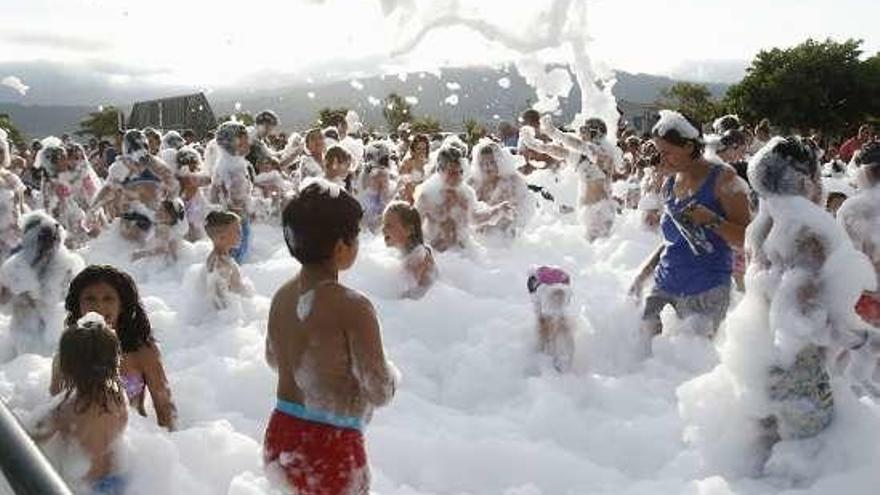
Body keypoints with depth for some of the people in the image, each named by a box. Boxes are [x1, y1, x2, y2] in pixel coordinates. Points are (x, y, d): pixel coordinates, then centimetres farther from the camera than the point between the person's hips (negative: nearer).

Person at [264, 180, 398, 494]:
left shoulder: (283, 296, 0)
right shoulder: (351, 307, -22)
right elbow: (380, 392, -16)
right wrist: (391, 371, 5)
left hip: (279, 437, 7)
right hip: (330, 447, -7)